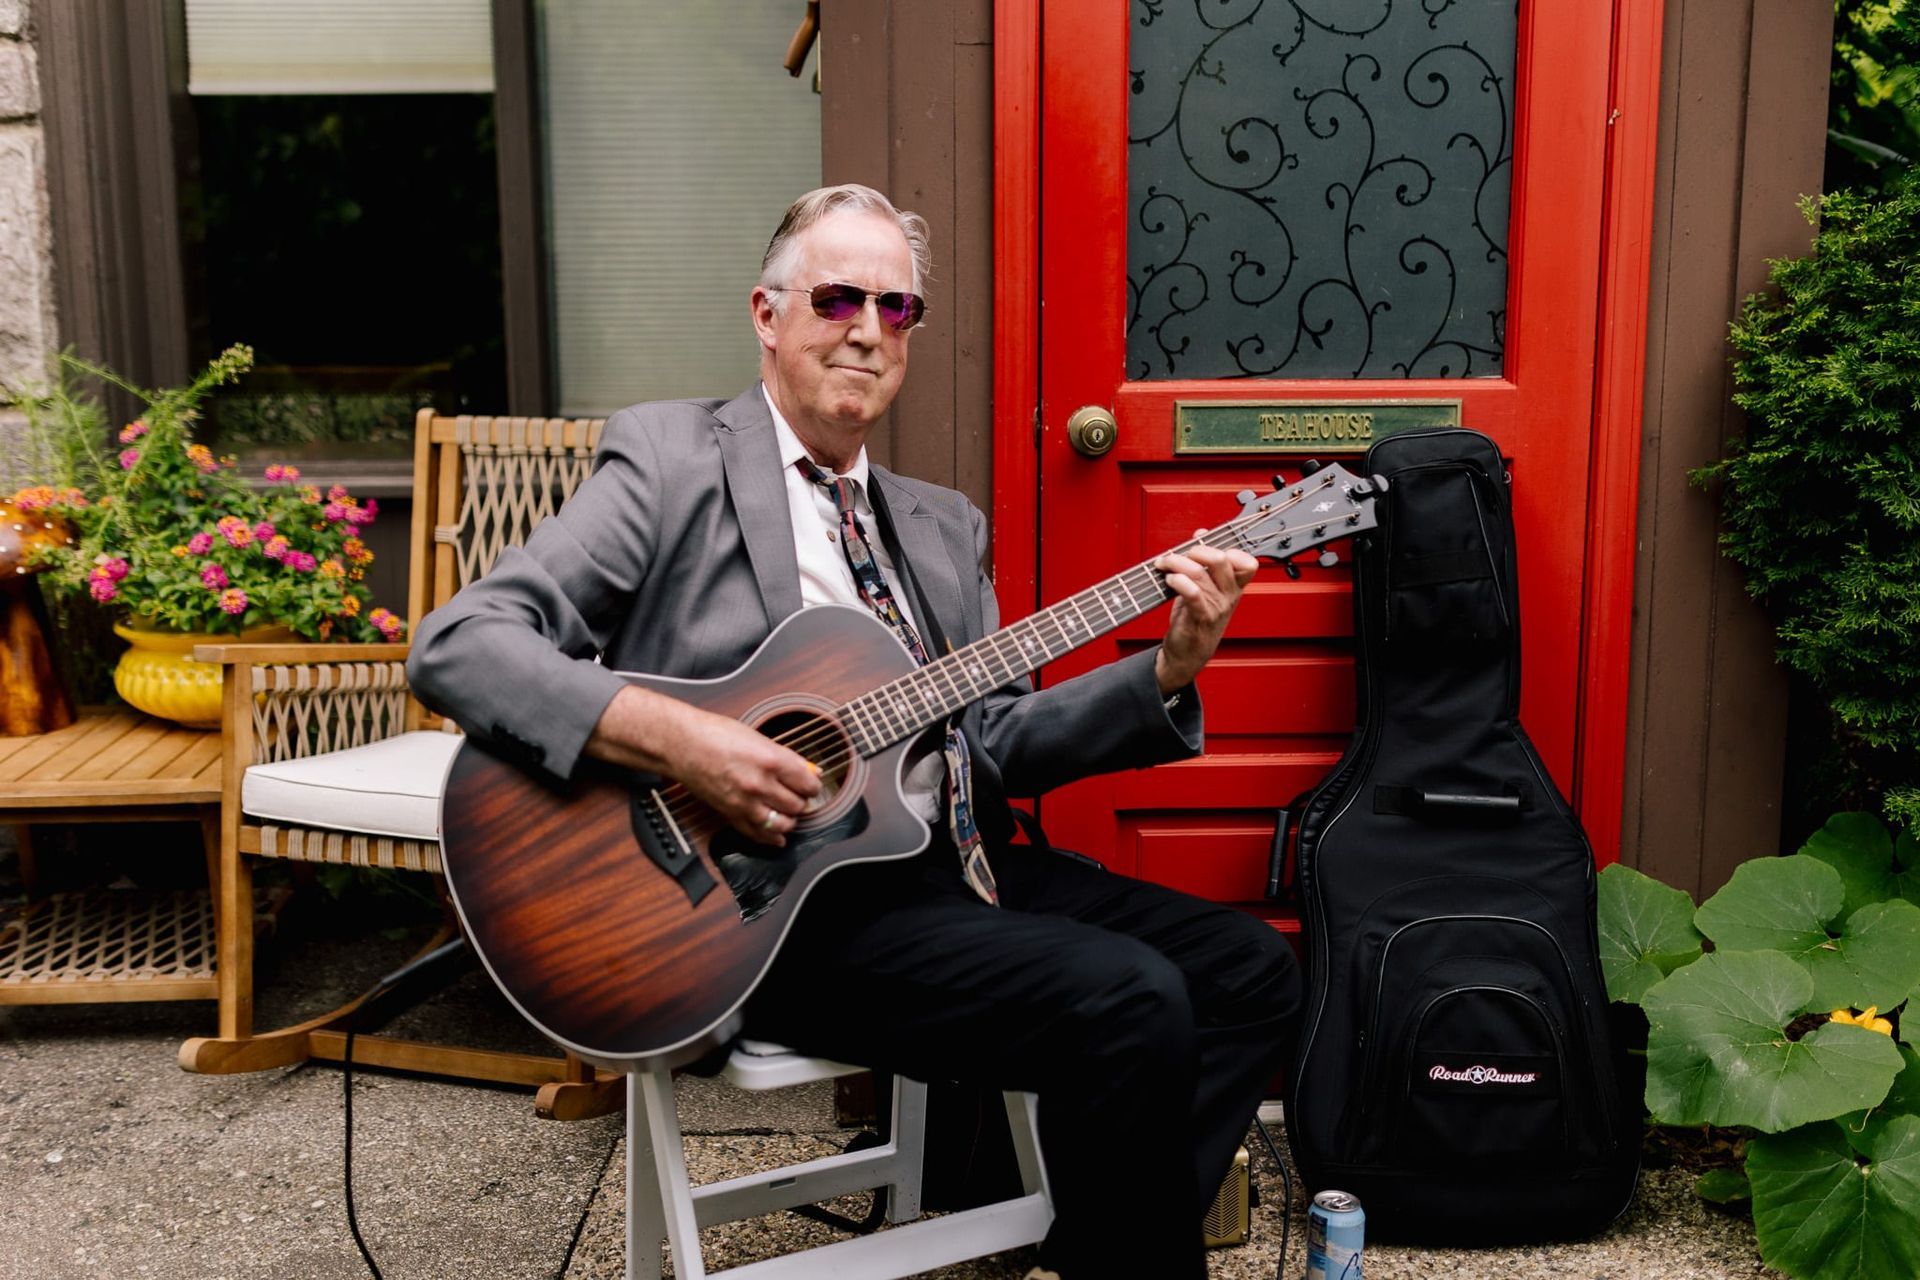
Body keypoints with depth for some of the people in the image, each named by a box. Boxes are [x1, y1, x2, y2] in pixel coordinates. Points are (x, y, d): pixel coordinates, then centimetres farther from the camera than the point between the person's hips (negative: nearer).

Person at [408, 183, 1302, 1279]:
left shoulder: (944, 525, 19)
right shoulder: (672, 460, -2)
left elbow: (997, 742, 13)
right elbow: (456, 645, -10)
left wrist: (1170, 670, -2)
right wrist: (676, 740, -23)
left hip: (957, 863, 8)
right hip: (778, 895, -7)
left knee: (1253, 972, -3)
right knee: (1133, 1004, -23)